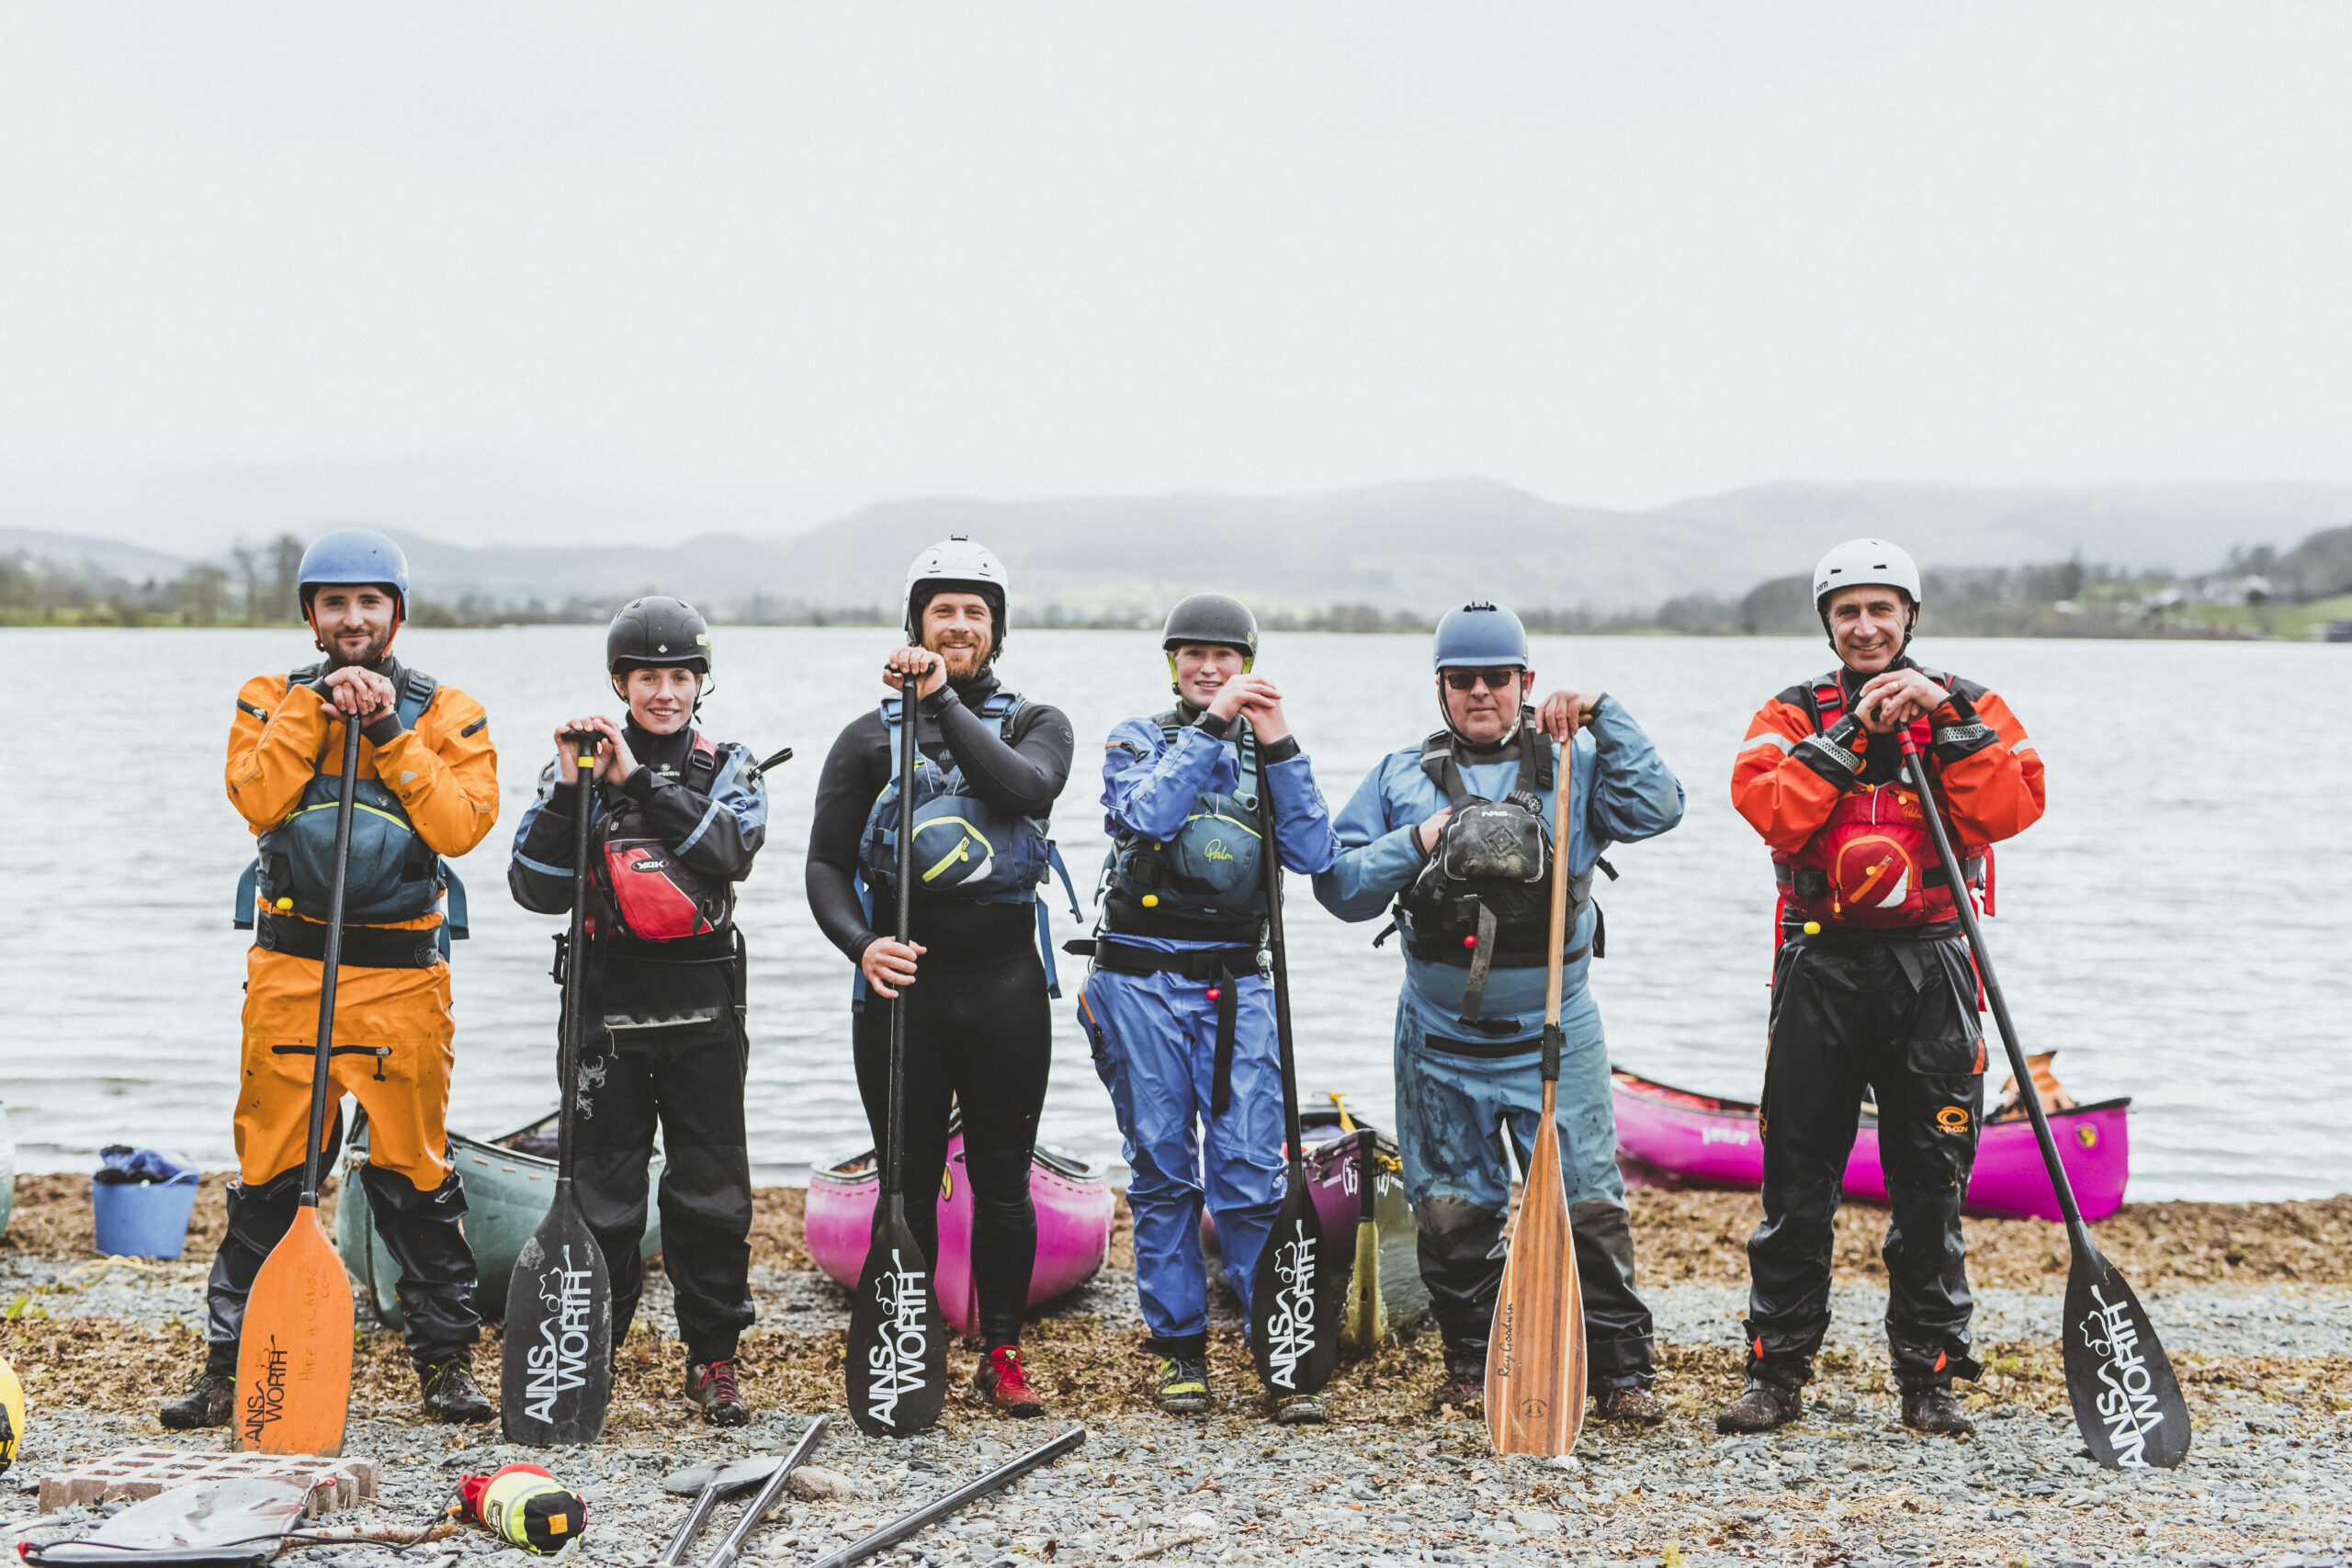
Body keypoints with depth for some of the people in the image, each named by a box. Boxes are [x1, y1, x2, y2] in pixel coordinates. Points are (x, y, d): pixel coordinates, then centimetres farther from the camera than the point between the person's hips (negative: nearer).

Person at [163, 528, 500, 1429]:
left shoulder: (446, 714, 7)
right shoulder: (272, 702, 9)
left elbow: (463, 822, -10)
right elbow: (256, 799, -10)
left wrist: (389, 735, -13)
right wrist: (317, 708, -13)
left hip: (404, 977, 0)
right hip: (289, 969, 1)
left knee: (416, 1174, 2)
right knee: (268, 1176, 1)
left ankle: (446, 1361, 13)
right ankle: (232, 1364, 9)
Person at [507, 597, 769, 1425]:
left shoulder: (727, 767, 8)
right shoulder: (578, 766, 6)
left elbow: (732, 848, -14)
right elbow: (537, 888, -3)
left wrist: (639, 780, -17)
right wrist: (569, 791, -14)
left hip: (703, 1005, 0)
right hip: (609, 1004, 0)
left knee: (711, 1190, 3)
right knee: (602, 1189, 1)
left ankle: (713, 1356, 15)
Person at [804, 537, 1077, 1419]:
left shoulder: (1035, 725, 9)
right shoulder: (870, 738, 8)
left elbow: (1027, 789, -15)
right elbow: (827, 864, 4)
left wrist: (945, 702, -16)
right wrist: (861, 945, -14)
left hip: (1005, 983, 0)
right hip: (904, 982, 0)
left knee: (1003, 1181, 6)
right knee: (907, 1183, 4)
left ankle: (1002, 1355, 16)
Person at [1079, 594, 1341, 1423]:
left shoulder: (1267, 753, 11)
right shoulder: (1138, 740, 5)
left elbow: (1314, 853, -4)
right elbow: (1146, 814, -16)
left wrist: (1278, 747, -10)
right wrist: (1210, 726, -19)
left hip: (1236, 987, 1)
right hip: (1141, 981, -1)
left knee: (1251, 1171, -7)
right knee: (1162, 1172, 3)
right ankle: (1181, 1348, 12)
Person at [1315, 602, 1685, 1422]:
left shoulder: (1573, 767, 6)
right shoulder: (1401, 777, 8)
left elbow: (1655, 809, -10)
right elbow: (1340, 888, 5)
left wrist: (1605, 715, -12)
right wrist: (1416, 845, -9)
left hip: (1555, 1038, -1)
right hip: (1441, 1042, 1)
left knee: (1589, 1204, -5)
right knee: (1452, 1213, 5)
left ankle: (1621, 1368, 5)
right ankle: (1473, 1363, 20)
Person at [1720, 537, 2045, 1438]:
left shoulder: (1970, 708, 8)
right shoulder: (1795, 715, 9)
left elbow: (2014, 806, -9)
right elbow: (1770, 808, -11)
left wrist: (1946, 719, -14)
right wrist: (1852, 732, -14)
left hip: (1930, 966, 0)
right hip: (1820, 965, 0)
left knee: (1930, 1184, 2)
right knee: (1796, 1182, 2)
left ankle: (1929, 1378, 11)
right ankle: (1776, 1373, 11)